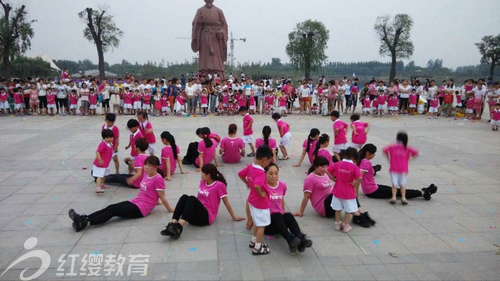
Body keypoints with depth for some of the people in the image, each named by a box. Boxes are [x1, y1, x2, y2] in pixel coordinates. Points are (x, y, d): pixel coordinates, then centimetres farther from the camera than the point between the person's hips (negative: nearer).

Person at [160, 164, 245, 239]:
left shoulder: (219, 185, -7)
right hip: (196, 215, 6)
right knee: (184, 197, -23)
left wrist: (234, 217, 3)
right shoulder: (202, 182, 13)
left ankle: (179, 227, -50)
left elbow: (226, 202, -2)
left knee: (192, 199, -32)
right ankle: (172, 225, -40)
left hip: (207, 217, -6)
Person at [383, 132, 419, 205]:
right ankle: (403, 197, -5)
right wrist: (409, 158, 11)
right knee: (402, 184, 8)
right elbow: (416, 152, -3)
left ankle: (394, 197, -13)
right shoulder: (407, 148, 6)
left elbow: (384, 150, -5)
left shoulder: (392, 147, 4)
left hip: (394, 169, -1)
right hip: (404, 169, 1)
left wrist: (388, 158, 8)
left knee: (394, 184, 2)